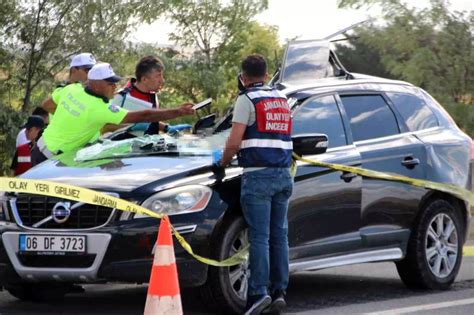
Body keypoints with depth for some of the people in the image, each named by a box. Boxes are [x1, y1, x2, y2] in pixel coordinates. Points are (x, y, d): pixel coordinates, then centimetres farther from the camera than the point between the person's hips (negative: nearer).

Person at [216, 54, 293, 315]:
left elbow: (234, 142, -10)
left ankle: (259, 292, -14)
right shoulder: (281, 99, 18)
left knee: (259, 237, -8)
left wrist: (223, 162, 6)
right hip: (283, 175, 6)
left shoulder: (246, 99, -3)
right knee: (279, 235, 8)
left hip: (258, 176, -6)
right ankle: (279, 291, 5)